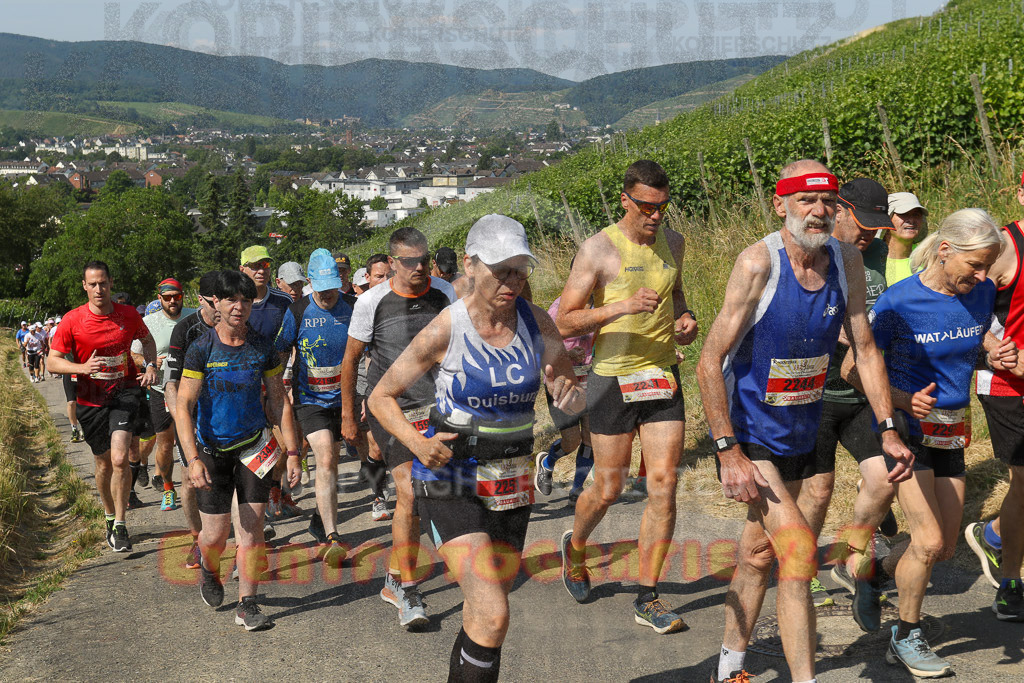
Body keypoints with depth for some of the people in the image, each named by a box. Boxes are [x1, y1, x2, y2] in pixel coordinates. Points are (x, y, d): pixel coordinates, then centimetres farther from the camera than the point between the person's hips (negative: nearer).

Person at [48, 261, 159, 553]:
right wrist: (82, 368, -24)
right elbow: (53, 362, -6)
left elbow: (147, 340, 18)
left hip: (126, 392, -1)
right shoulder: (72, 320, -7)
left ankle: (120, 525, -6)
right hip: (91, 400, 1)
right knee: (103, 464, 12)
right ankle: (110, 516, 37)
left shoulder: (128, 314, -3)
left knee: (119, 458, -18)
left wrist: (151, 366, 0)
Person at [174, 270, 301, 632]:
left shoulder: (262, 347, -1)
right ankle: (208, 570, 34)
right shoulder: (202, 349, -10)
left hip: (255, 445, 2)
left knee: (252, 527, -2)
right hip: (212, 449, -2)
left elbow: (278, 401, 5)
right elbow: (183, 406, -14)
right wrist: (193, 459, -24)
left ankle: (247, 604, 9)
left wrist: (292, 451, 1)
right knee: (216, 533, 0)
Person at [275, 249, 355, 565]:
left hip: (343, 397, 3)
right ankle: (332, 538, -20)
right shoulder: (297, 311, -8)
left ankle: (320, 520, 35)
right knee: (325, 461, -17)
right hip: (309, 397, -3)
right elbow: (280, 353, 3)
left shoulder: (353, 307, -2)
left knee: (331, 464, 13)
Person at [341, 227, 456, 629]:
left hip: (433, 407, 3)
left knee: (412, 497, 9)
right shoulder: (372, 302, -8)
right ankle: (408, 591, -5)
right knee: (411, 493, -14)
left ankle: (394, 580, 29)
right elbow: (350, 359, 3)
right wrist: (348, 416, 7)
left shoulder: (444, 295, -1)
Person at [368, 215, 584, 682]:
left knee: (483, 617, 16)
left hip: (511, 482, 5)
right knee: (492, 615, -19)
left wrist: (569, 397, -21)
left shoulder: (537, 323, -4)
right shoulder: (444, 331, -15)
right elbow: (382, 397, -5)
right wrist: (416, 442, -23)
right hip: (449, 481, -5)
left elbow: (572, 397, 3)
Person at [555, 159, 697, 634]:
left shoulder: (672, 242, 8)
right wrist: (623, 306, -25)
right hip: (613, 380, -4)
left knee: (664, 486, -3)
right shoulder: (599, 248, -10)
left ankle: (647, 599, 6)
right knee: (607, 490, 5)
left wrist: (685, 319, 5)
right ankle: (575, 546, 38)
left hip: (663, 377, 4)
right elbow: (564, 323, -13)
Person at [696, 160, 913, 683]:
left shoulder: (847, 261, -4)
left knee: (758, 553, 18)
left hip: (802, 437, 6)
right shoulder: (758, 263, -21)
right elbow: (710, 362, -21)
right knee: (799, 551, -15)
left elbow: (865, 350, 6)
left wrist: (888, 430, 0)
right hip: (749, 437, -6)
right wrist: (728, 453, -24)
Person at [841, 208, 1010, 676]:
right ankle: (907, 637, 9)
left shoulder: (983, 294, -2)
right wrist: (904, 401, -25)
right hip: (904, 428, -6)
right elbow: (852, 369, -12)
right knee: (929, 541, -12)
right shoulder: (898, 303, -18)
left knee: (945, 549, 10)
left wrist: (992, 359, -7)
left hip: (950, 431, 6)